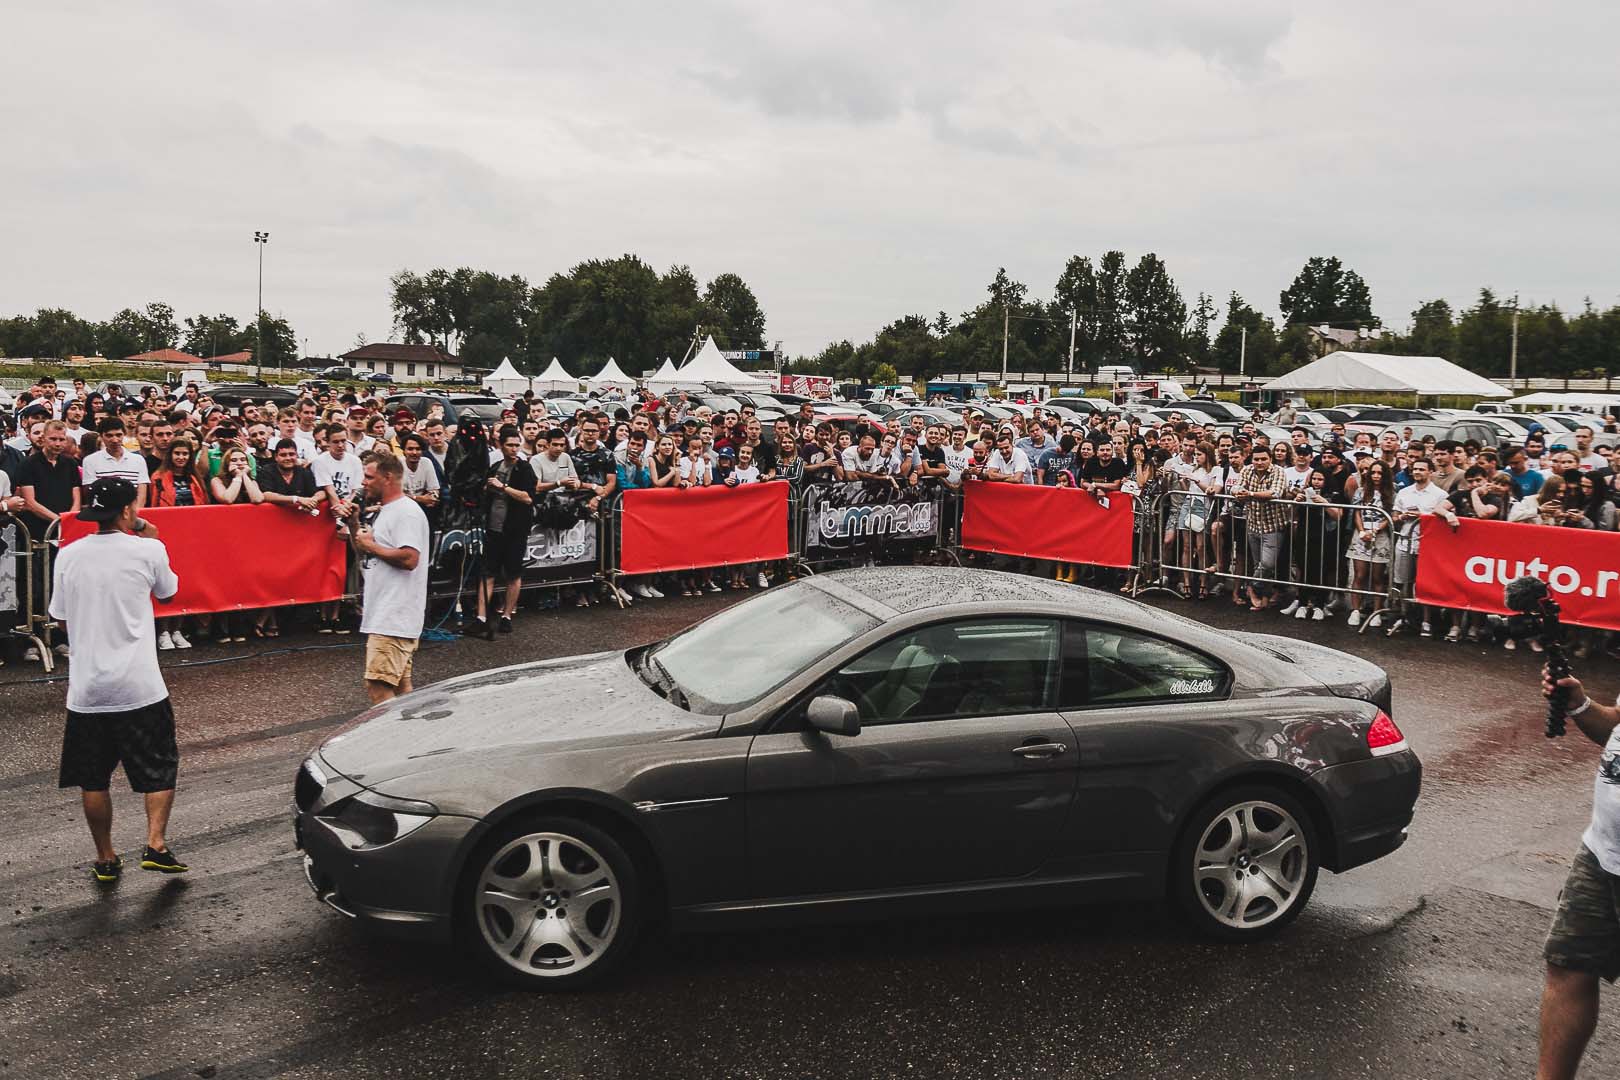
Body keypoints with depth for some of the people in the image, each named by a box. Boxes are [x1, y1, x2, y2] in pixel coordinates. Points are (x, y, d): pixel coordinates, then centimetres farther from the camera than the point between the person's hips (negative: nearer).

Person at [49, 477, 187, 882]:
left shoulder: (69, 555, 0)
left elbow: (61, 617, 9)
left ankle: (106, 860, 20)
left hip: (86, 685, 3)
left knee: (92, 778, 13)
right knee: (161, 766, 12)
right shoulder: (147, 550, -8)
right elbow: (167, 594, 10)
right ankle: (155, 844, 0)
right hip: (139, 684, -2)